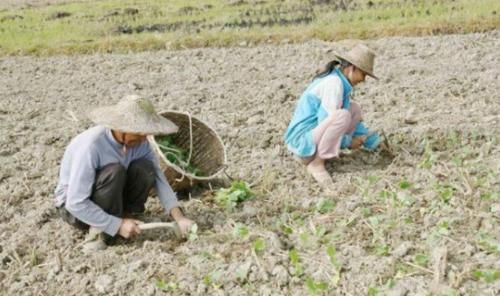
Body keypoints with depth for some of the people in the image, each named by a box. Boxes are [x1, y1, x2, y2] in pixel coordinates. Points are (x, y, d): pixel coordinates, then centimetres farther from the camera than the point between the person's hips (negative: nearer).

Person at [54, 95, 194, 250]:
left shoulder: (138, 142, -13)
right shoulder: (91, 146, -32)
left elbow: (158, 178, -10)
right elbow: (76, 203, -32)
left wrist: (179, 218, -21)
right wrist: (118, 225, -30)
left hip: (110, 202, 6)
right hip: (75, 207, -5)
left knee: (145, 169, -20)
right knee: (114, 172, -33)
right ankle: (103, 232, -17)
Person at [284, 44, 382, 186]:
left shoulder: (337, 79, 11)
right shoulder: (334, 83, -19)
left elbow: (351, 119, 21)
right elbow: (326, 122, -22)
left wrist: (373, 141, 18)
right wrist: (348, 142, -8)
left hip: (313, 136, 10)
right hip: (303, 141, -10)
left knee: (354, 109, 13)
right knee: (342, 115, -30)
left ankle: (317, 155, 6)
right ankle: (316, 163, -14)